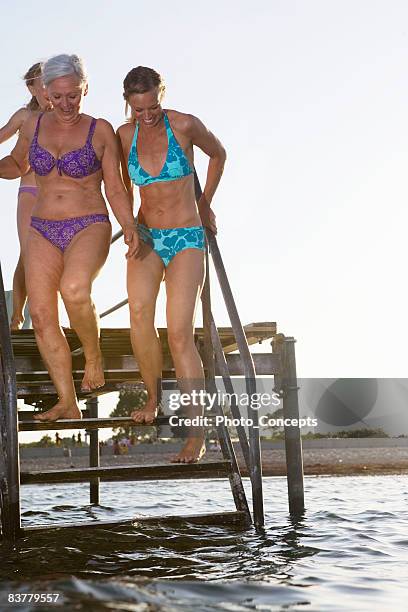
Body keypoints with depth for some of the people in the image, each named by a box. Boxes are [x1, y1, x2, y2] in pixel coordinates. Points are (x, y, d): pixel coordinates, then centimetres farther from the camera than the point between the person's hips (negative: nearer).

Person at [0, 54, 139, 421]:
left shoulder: (100, 131, 0)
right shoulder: (33, 127, 9)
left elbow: (115, 189, 1)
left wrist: (129, 226, -14)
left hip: (89, 228, -4)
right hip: (43, 231, 5)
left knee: (74, 289, -34)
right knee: (41, 315, -5)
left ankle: (93, 355, -5)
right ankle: (68, 404, 4)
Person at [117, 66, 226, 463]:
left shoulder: (184, 125, -7)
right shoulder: (124, 135, 3)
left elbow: (219, 154, 13)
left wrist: (205, 204, 19)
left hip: (186, 238, -3)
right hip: (146, 237, 3)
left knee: (179, 333, -15)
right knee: (139, 311, -26)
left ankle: (196, 435, -12)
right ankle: (153, 399, -9)